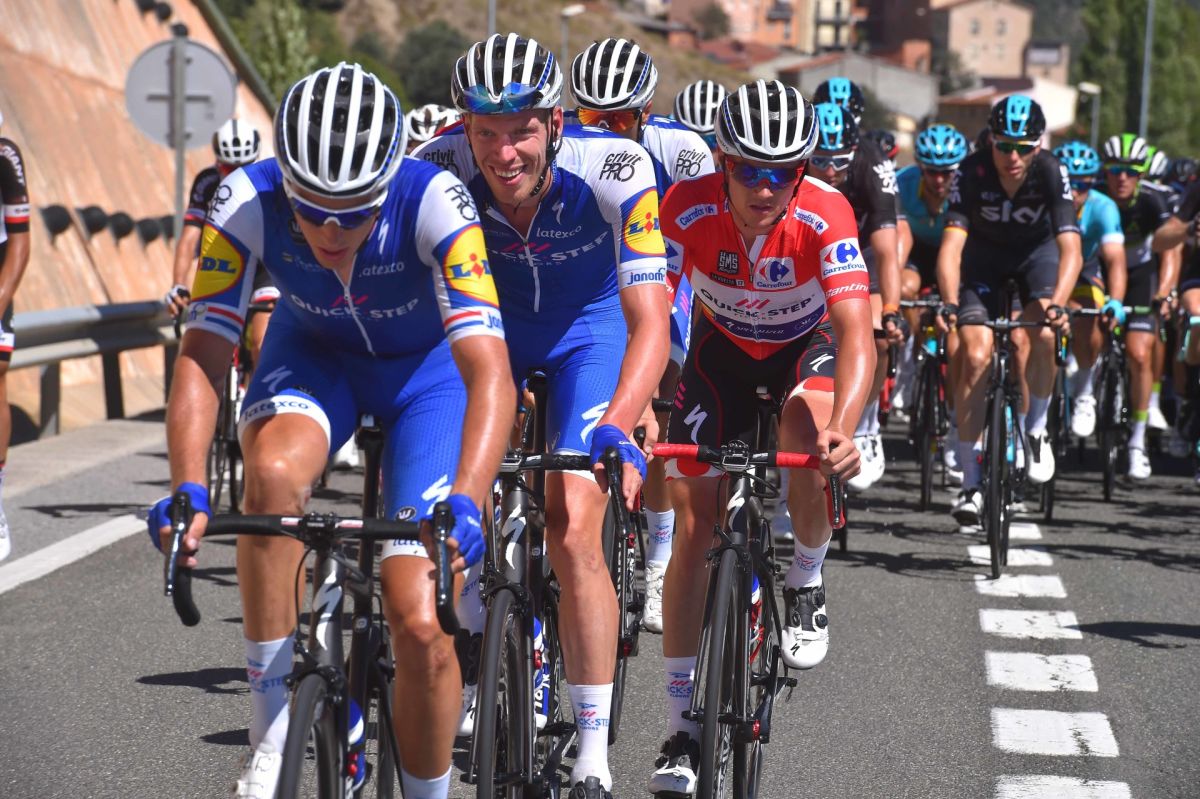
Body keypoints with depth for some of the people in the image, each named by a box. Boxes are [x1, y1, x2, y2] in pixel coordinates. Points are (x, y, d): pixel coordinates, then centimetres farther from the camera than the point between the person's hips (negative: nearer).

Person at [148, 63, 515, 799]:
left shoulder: (433, 202, -36)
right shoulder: (248, 202, -29)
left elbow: (491, 373, -43)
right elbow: (203, 354, -29)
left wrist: (465, 502, -58)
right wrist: (188, 489, -44)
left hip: (427, 365, -1)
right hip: (314, 353, 2)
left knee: (420, 623, -13)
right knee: (273, 473, -34)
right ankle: (272, 736, -20)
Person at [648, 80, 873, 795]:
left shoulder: (826, 214, -32)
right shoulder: (688, 208, -29)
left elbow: (856, 335, -40)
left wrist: (843, 430, -56)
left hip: (808, 344, -1)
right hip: (723, 347, 1)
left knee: (809, 437, -35)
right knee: (693, 523, -8)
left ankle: (807, 582, -3)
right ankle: (682, 723, 1)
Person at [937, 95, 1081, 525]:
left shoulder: (1052, 173, -29)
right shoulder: (972, 172, -29)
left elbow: (1070, 249, -36)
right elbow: (951, 244, -35)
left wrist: (1056, 302, -53)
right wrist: (950, 302, -51)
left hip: (1036, 251, 0)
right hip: (984, 253, 0)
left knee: (1043, 337, -27)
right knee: (975, 356, -15)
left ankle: (1035, 429, 1)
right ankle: (971, 481, -8)